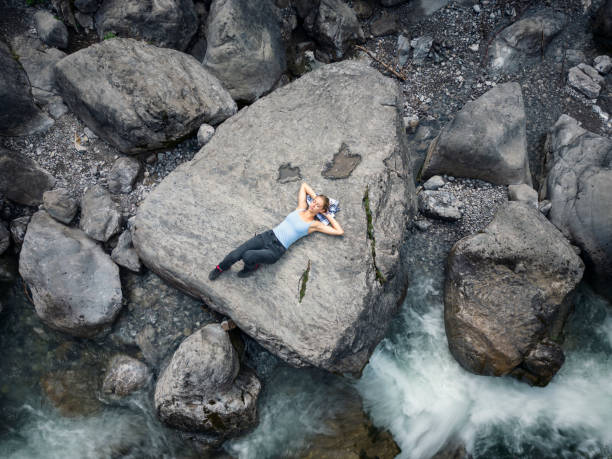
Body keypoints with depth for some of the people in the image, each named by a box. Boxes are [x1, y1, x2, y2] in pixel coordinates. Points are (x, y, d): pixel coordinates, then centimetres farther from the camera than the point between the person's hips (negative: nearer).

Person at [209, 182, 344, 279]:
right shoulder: (301, 207, 12)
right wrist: (315, 196, 17)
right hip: (268, 236, 4)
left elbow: (339, 232, -3)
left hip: (276, 250, -4)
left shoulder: (315, 224, 1)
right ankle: (220, 268, 18)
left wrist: (328, 215, 3)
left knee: (247, 256, -30)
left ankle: (251, 266, 7)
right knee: (235, 255, -13)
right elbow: (304, 185, 26)